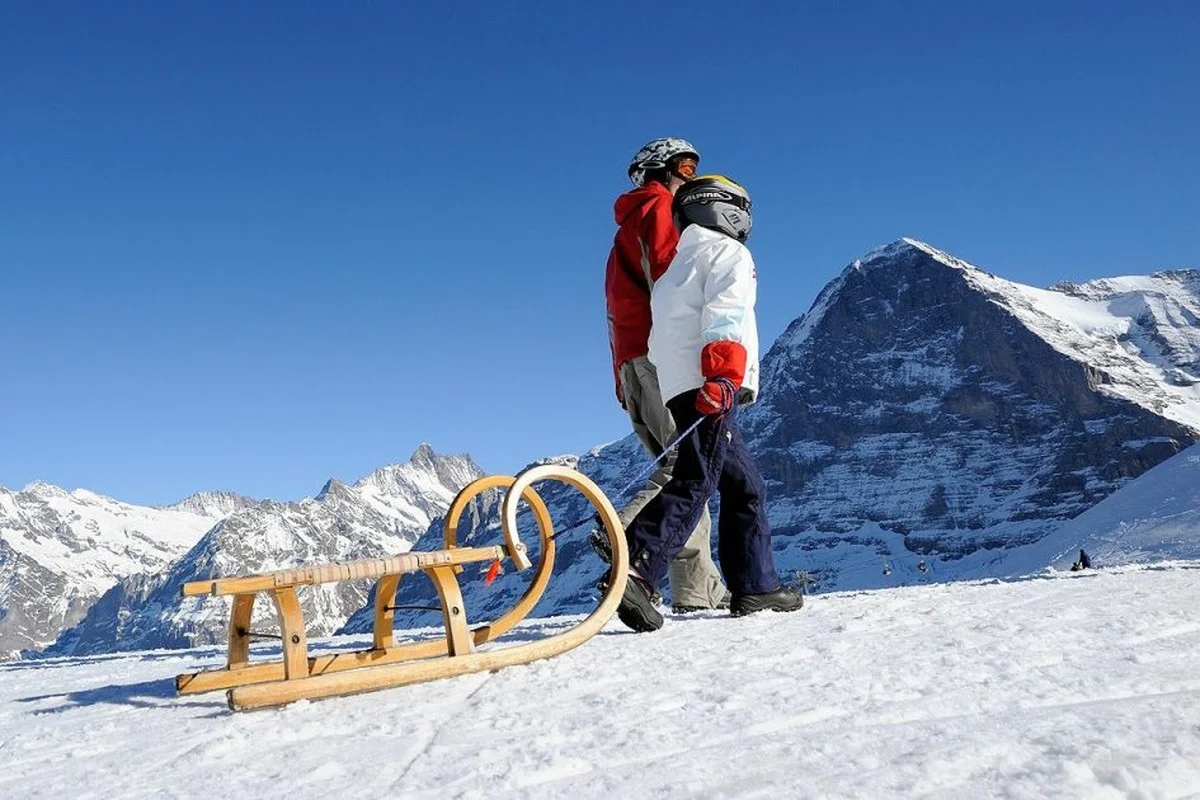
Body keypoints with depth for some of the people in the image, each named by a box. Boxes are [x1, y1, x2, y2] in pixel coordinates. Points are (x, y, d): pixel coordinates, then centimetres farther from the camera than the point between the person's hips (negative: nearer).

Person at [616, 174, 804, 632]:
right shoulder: (726, 251, 5)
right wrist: (725, 371, -26)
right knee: (693, 483, -18)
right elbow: (726, 313, -14)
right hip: (710, 386, -9)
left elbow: (657, 342, 29)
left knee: (744, 484, 14)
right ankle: (634, 571, -30)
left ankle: (755, 586, 15)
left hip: (678, 388, 9)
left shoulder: (676, 267, 32)